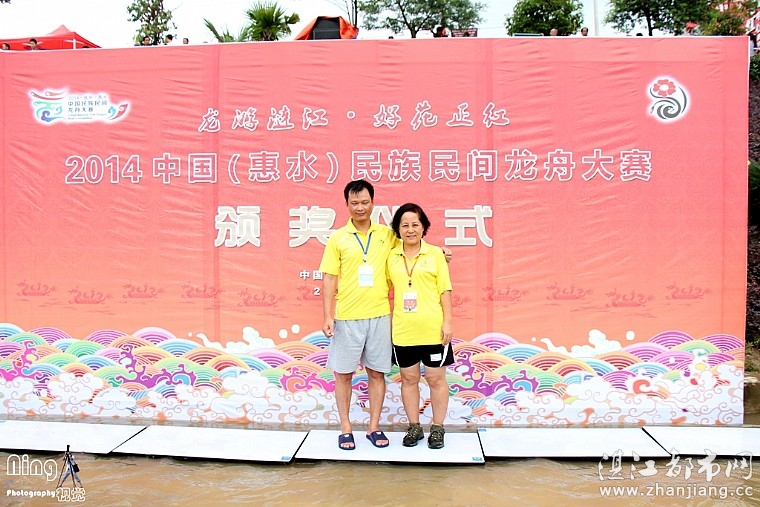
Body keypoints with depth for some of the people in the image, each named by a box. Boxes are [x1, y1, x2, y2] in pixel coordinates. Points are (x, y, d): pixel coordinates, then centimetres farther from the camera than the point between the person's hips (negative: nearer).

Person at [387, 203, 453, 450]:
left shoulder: (435, 254, -1)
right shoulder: (391, 256, 4)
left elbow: (445, 290, -1)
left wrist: (447, 322, -6)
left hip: (433, 329, -2)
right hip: (403, 330, 2)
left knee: (436, 378, 7)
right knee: (409, 378, 12)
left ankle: (437, 428, 22)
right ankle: (414, 427, 27)